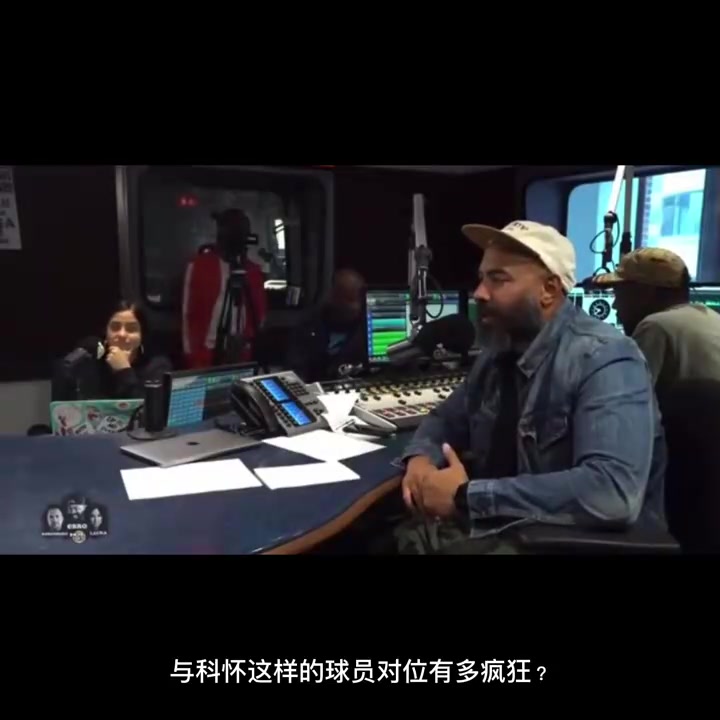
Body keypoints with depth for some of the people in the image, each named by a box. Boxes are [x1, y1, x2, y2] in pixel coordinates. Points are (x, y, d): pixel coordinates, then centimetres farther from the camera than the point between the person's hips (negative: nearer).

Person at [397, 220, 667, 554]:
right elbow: (447, 419, 14)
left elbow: (613, 492, -32)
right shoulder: (499, 351, 2)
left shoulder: (604, 359, -20)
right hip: (497, 526, 6)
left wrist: (468, 495, -28)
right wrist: (421, 457, -9)